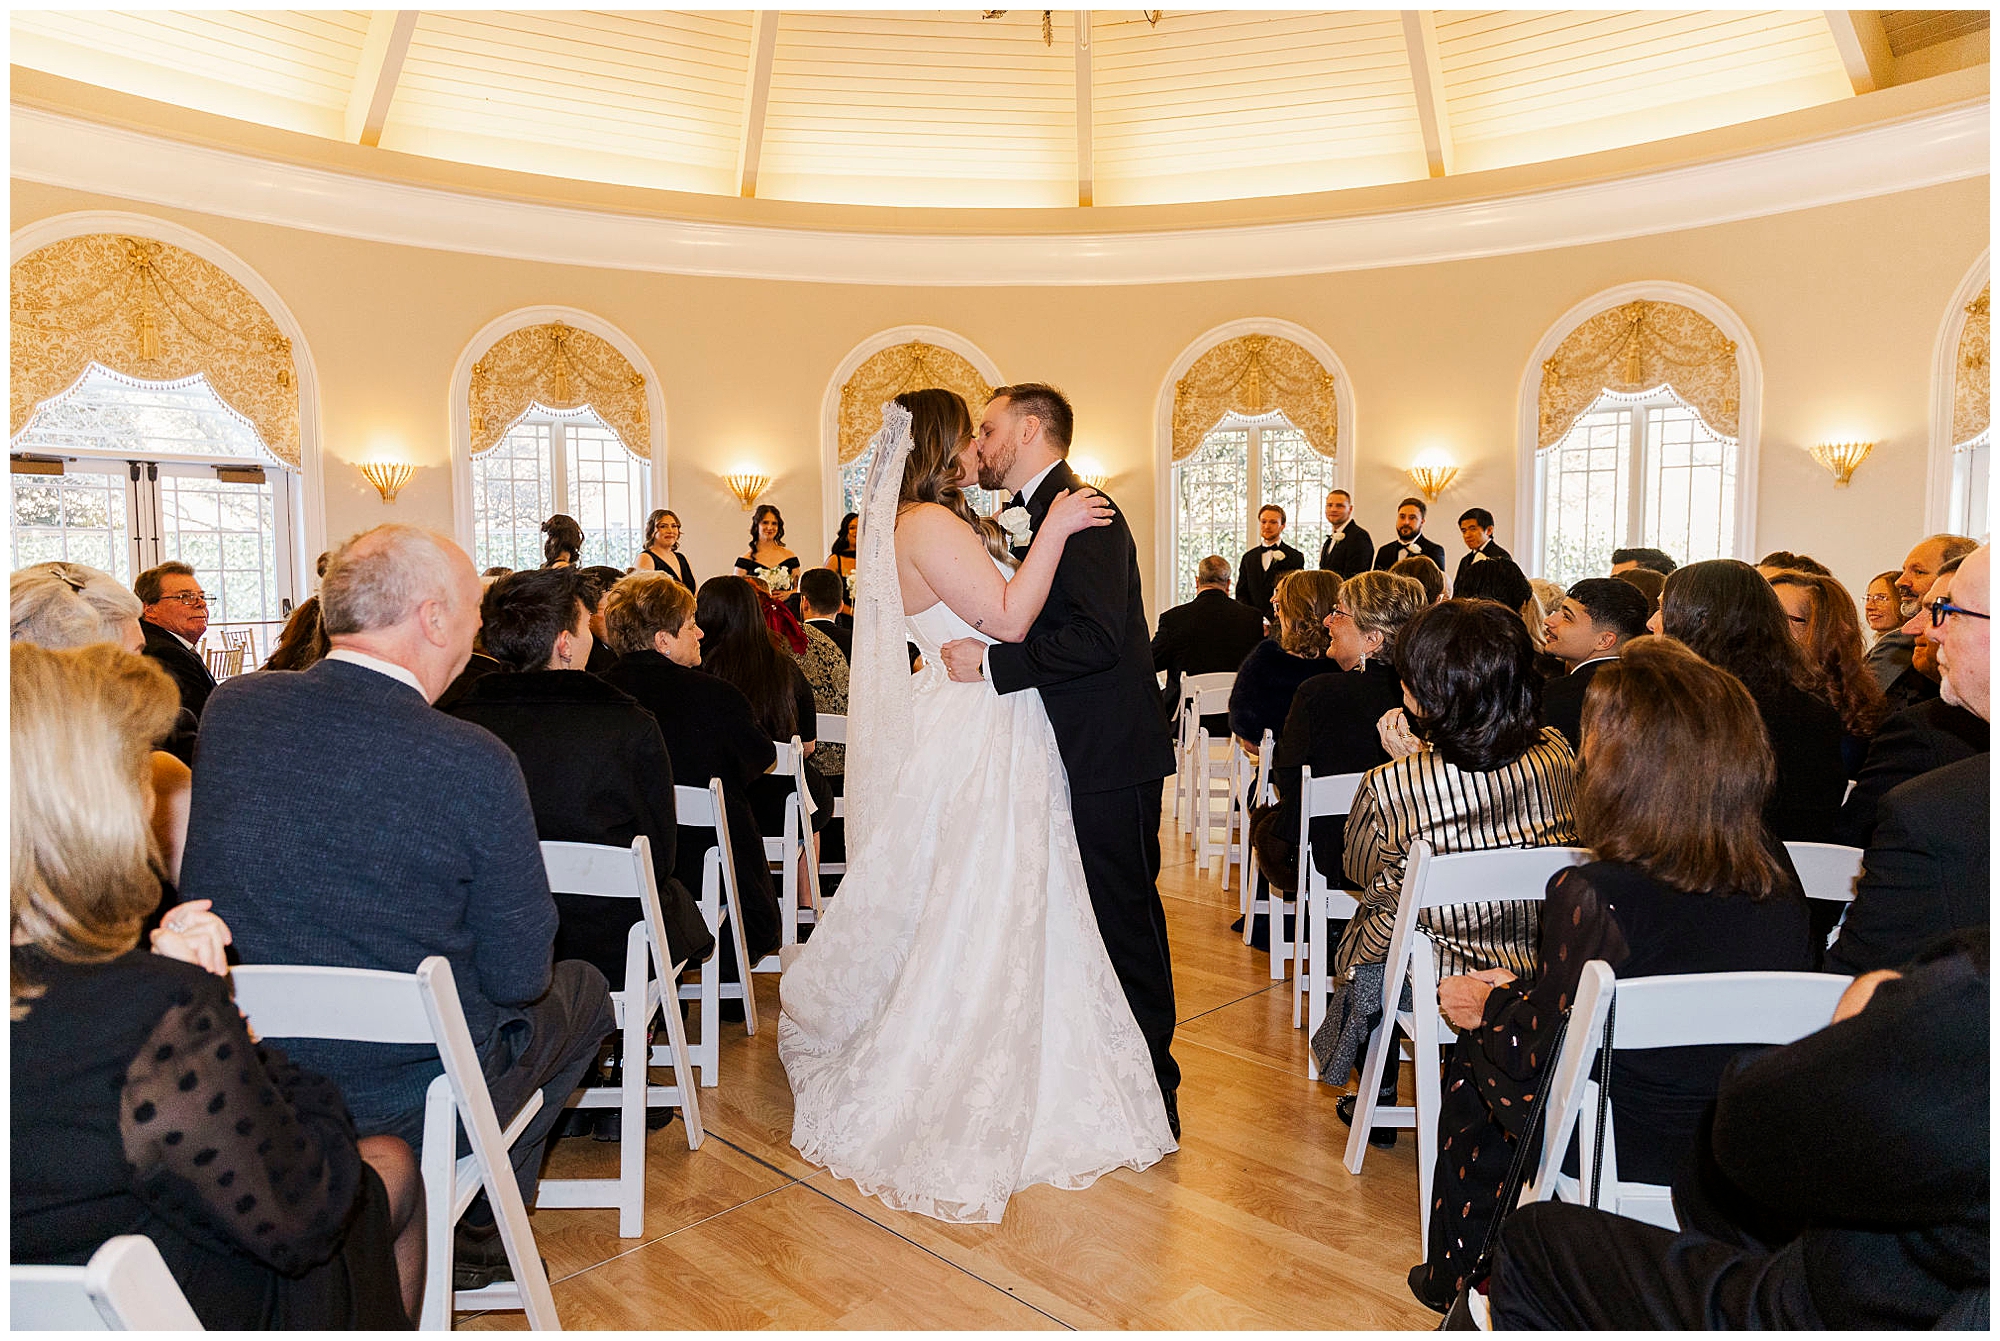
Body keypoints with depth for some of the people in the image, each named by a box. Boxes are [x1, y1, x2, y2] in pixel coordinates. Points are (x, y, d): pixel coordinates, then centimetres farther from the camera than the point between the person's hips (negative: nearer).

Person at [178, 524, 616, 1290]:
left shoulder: (229, 709, -7)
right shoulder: (476, 765, -25)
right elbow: (520, 977, -16)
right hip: (407, 1103, -6)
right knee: (581, 990, 23)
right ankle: (479, 1237, 31)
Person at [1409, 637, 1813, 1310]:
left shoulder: (1592, 898, -29)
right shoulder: (1778, 880, -8)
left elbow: (1538, 1067, -18)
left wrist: (1490, 1006, 3)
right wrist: (1523, 991, 11)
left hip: (1624, 1164, -6)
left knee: (1474, 1053, 19)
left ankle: (1460, 1276, 40)